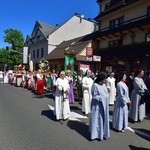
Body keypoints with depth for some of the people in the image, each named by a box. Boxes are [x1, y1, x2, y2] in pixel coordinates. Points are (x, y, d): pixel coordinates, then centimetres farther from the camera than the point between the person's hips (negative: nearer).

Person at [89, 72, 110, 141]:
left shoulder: (104, 85, 6)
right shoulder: (95, 85, -16)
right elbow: (94, 96, -15)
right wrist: (101, 98, -21)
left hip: (104, 105, 8)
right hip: (98, 105, -7)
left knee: (104, 119, 16)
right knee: (97, 119, 5)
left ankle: (103, 133, 31)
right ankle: (95, 133, 21)